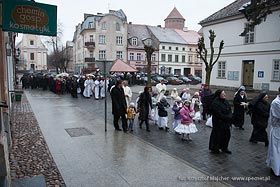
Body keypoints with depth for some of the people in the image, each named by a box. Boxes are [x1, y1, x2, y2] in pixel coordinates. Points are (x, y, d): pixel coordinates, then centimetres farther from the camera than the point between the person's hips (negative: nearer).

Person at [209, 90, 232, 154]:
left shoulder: (225, 101, 7)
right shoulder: (215, 103, -19)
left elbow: (230, 110, 8)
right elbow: (218, 114, -22)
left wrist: (230, 116, -11)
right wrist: (227, 117, -15)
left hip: (226, 122, 8)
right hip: (218, 122, -8)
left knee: (227, 135, 14)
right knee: (217, 135, 3)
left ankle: (224, 148, 31)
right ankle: (214, 149, 21)